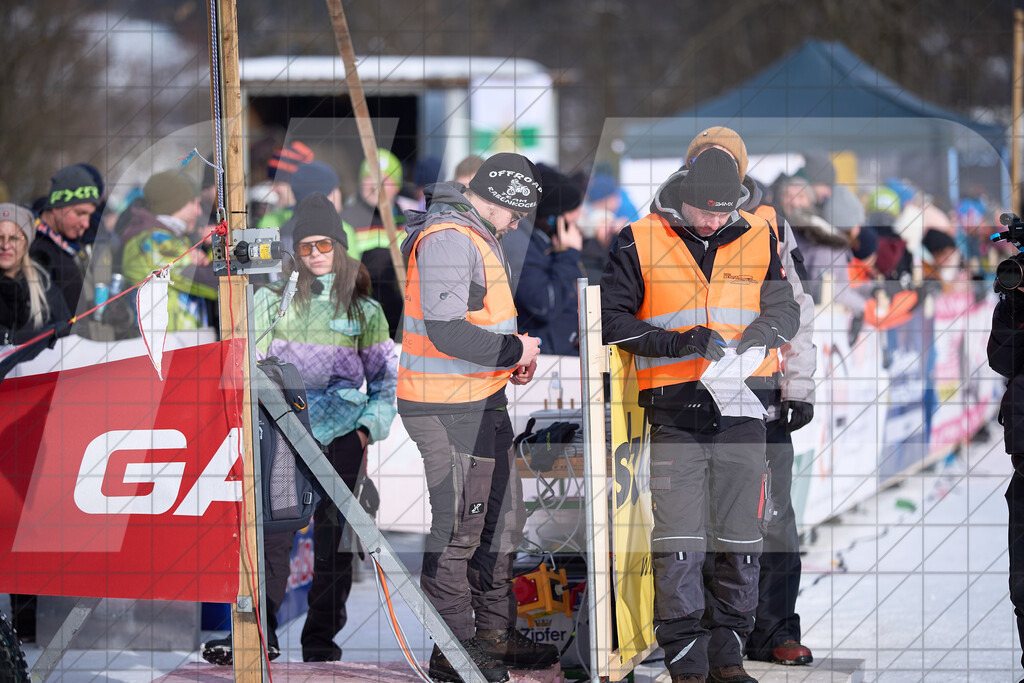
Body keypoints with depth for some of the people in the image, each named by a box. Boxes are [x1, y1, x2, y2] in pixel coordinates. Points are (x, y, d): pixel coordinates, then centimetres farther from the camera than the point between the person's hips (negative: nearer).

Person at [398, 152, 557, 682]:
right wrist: (514, 351, -15)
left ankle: (495, 633, 28)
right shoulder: (447, 239, -19)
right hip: (449, 412, -11)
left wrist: (508, 359, 10)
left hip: (483, 403, 11)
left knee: (501, 518, 17)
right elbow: (446, 332, -26)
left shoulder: (477, 237, 15)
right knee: (457, 528, -4)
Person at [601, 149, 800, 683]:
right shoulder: (640, 243, 1)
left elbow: (784, 309, 8)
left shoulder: (758, 240, 9)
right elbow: (611, 317, -1)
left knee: (741, 538, 6)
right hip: (675, 413, -3)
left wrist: (754, 337, -14)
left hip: (742, 412, 3)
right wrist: (677, 343, -14)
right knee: (678, 540, -7)